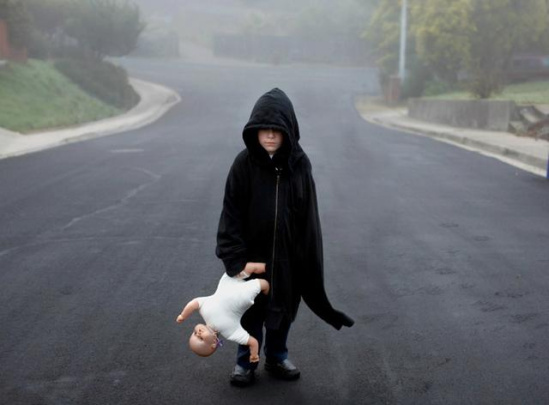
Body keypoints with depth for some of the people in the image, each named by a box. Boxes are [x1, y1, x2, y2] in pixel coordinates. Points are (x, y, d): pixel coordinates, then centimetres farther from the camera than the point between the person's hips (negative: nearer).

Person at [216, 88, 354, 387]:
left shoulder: (300, 165, -8)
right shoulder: (244, 164, -14)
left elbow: (308, 217, -3)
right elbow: (232, 214, -13)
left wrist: (307, 259, -3)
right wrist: (236, 259, -18)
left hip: (289, 255, 2)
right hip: (253, 253, -2)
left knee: (285, 309, 17)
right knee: (251, 311, 13)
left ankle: (277, 357, 38)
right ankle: (245, 362, 33)